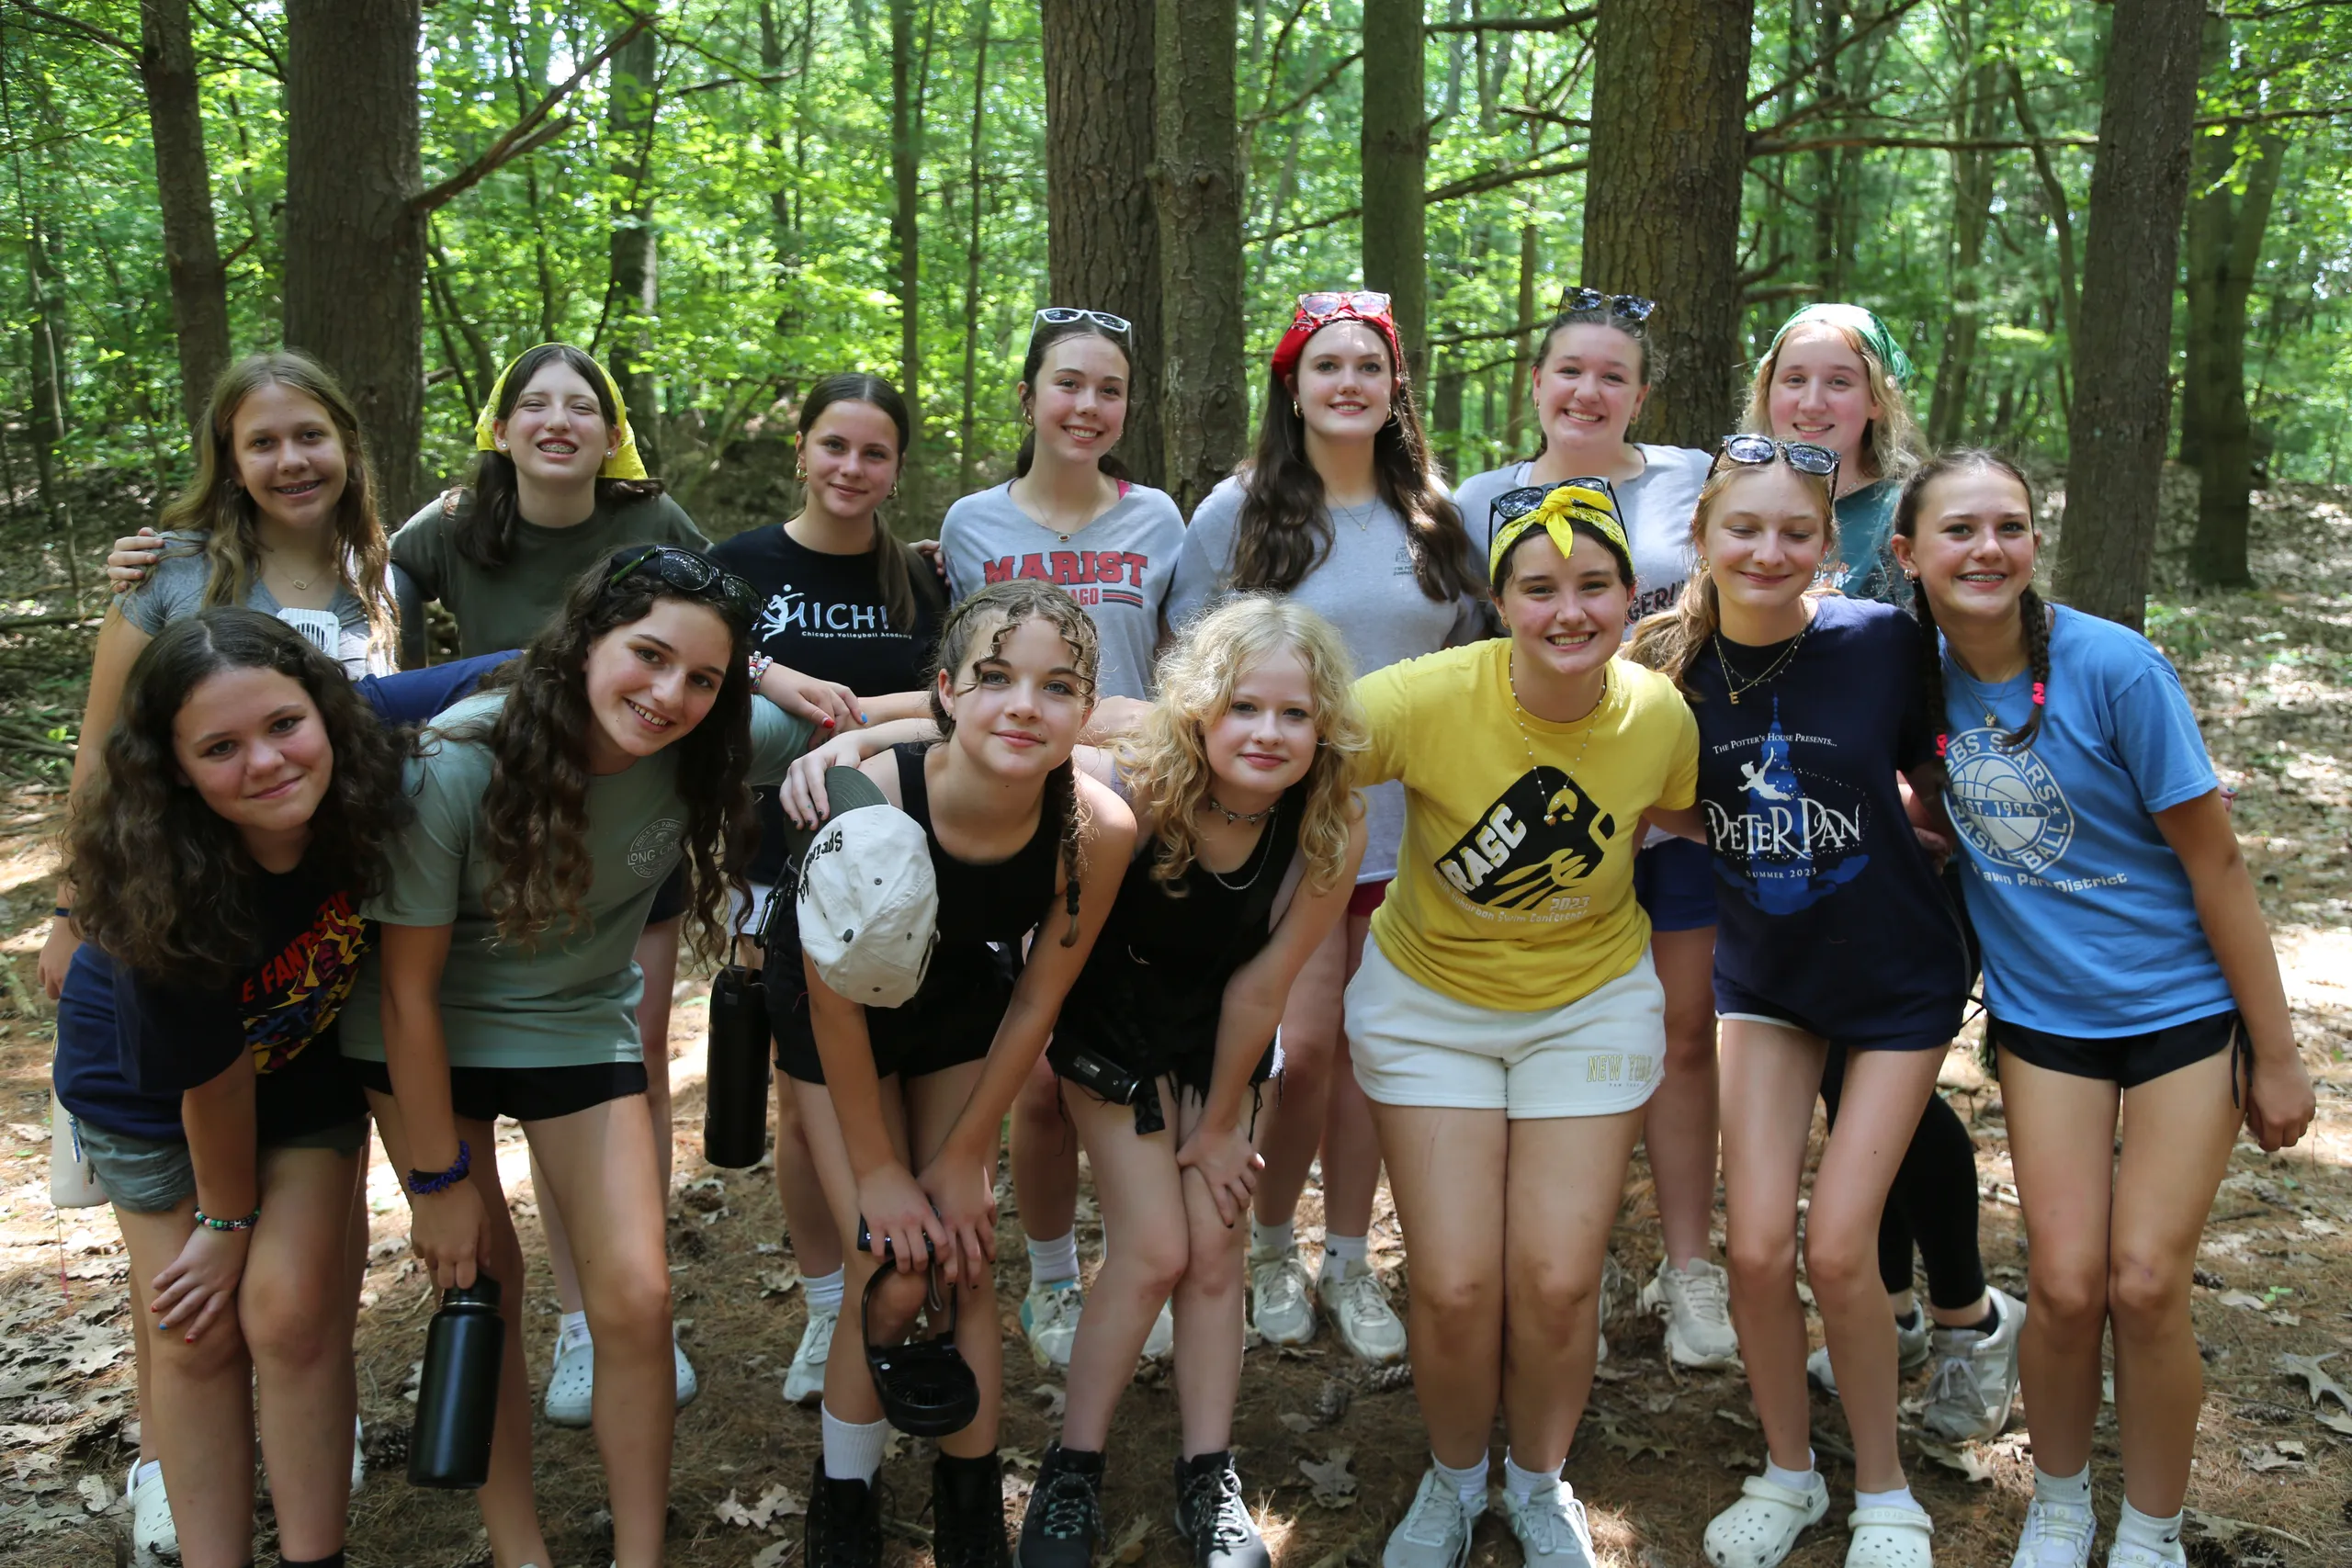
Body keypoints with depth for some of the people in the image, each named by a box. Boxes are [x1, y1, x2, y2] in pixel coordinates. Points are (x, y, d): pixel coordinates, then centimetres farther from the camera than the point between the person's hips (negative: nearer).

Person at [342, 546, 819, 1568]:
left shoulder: (715, 747, -22)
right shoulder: (461, 763, -29)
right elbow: (408, 987, -19)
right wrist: (439, 1177, -12)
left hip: (581, 1021, 2)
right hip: (427, 1037, -2)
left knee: (636, 1297, -7)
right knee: (479, 1290, 4)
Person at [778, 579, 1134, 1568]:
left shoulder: (1099, 828, -30)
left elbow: (1036, 1002, -14)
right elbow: (837, 1000, -23)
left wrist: (964, 1154, -6)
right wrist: (878, 1169, -14)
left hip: (961, 1010, 2)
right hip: (840, 1015, -2)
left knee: (965, 1258, 2)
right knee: (894, 1272, -7)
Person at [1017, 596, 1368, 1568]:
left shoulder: (1331, 833, -27)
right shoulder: (1133, 791, -35)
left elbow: (1259, 987, -17)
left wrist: (1218, 1125, -6)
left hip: (1219, 1037, 3)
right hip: (1112, 1022, -2)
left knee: (1214, 1250, 4)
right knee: (1154, 1249, -7)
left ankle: (1208, 1481, 19)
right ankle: (1071, 1476, 11)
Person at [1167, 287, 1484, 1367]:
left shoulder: (1434, 519, 7)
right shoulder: (1239, 513, -1)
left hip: (1405, 823, 3)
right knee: (1303, 1044, -6)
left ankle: (1348, 1263, 24)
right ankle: (1269, 1246, 20)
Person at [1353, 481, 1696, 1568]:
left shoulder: (1661, 716, -15)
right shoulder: (1427, 699, -25)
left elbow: (1683, 829, 6)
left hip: (1592, 1004, 2)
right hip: (1428, 1000, -1)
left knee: (1558, 1281, -1)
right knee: (1454, 1285, -4)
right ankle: (1452, 1479, 29)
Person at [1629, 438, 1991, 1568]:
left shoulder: (1879, 641, -18)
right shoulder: (1669, 662, -10)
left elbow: (1939, 782, -2)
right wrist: (1749, 847, -9)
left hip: (1898, 977, -2)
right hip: (1765, 974, 3)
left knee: (1836, 1250, -5)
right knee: (1756, 1248, -2)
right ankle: (1786, 1471, 25)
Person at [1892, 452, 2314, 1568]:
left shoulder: (2112, 666, -19)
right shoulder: (1918, 670, -8)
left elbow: (2214, 862, -13)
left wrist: (2275, 1053, -9)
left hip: (2182, 1006, -2)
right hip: (2042, 1010, 2)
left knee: (2146, 1285, -3)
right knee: (2066, 1282, -2)